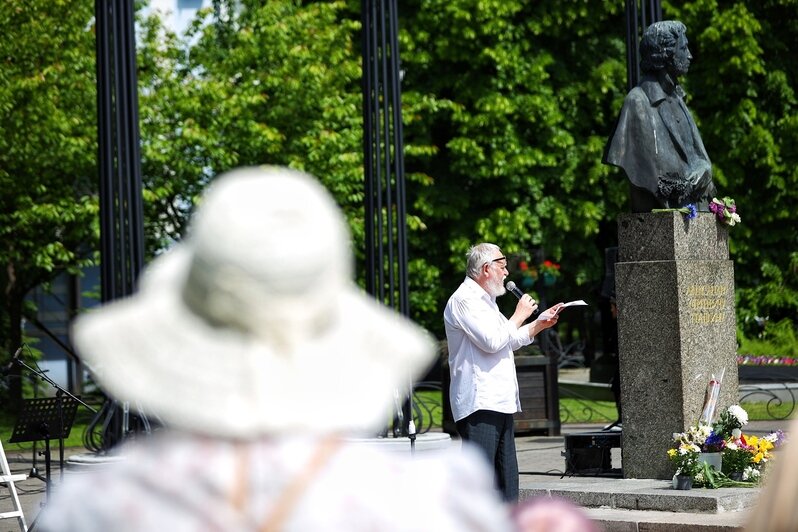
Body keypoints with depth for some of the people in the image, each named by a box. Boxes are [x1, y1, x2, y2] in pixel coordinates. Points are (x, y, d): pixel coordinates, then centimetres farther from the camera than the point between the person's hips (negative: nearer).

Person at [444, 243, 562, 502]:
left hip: (500, 403, 10)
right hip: (478, 404, -10)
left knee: (506, 477, 11)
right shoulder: (464, 299, -10)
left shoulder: (484, 300, 23)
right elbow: (492, 341, -20)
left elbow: (508, 341, 33)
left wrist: (539, 324, 23)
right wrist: (519, 316, -8)